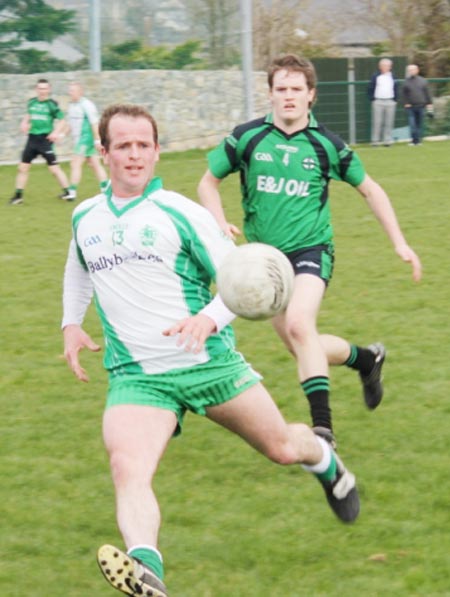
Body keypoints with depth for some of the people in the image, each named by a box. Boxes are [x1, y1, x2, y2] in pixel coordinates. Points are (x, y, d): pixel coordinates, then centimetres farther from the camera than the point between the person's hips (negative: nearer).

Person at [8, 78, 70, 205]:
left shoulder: (51, 104, -7)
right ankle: (18, 196, 15)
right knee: (22, 167, 5)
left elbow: (62, 121, -4)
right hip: (32, 138, 5)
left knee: (54, 168, -7)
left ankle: (68, 192, 4)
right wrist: (24, 123, 4)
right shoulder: (32, 102, 7)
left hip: (45, 139, -5)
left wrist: (56, 132, -21)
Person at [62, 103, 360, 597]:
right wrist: (71, 323, 20)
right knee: (127, 471, -27)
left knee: (283, 448, 12)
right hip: (136, 376, 2)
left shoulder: (180, 214, -4)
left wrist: (209, 318, -23)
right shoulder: (84, 218, 10)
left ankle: (325, 460, 49)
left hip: (209, 363, -2)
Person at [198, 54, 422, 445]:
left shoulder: (327, 145, -4)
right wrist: (220, 223, -11)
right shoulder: (247, 138, -3)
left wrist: (399, 243, 6)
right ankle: (366, 359, 38)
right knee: (306, 350, 8)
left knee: (299, 324, -30)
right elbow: (209, 182, 9)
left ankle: (323, 425, -30)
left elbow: (370, 190, 10)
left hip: (311, 249, -3)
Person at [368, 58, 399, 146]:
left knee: (389, 122, 2)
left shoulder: (392, 77, 12)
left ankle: (388, 140, 5)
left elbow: (396, 89, 15)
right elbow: (371, 88, 2)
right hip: (378, 102, -3)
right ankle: (375, 140, -2)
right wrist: (372, 99, -5)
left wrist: (395, 99, 5)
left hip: (390, 102, 3)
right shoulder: (375, 77, 2)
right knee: (377, 122, -5)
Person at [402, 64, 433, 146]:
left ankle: (418, 140, 12)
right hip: (410, 107, -1)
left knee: (420, 124, 5)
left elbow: (427, 93, 9)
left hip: (421, 106, 1)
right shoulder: (406, 82, 4)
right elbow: (404, 95, 5)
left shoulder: (423, 81, 7)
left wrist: (429, 103, 4)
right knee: (412, 124, -9)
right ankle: (414, 139, -7)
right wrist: (406, 103, -6)